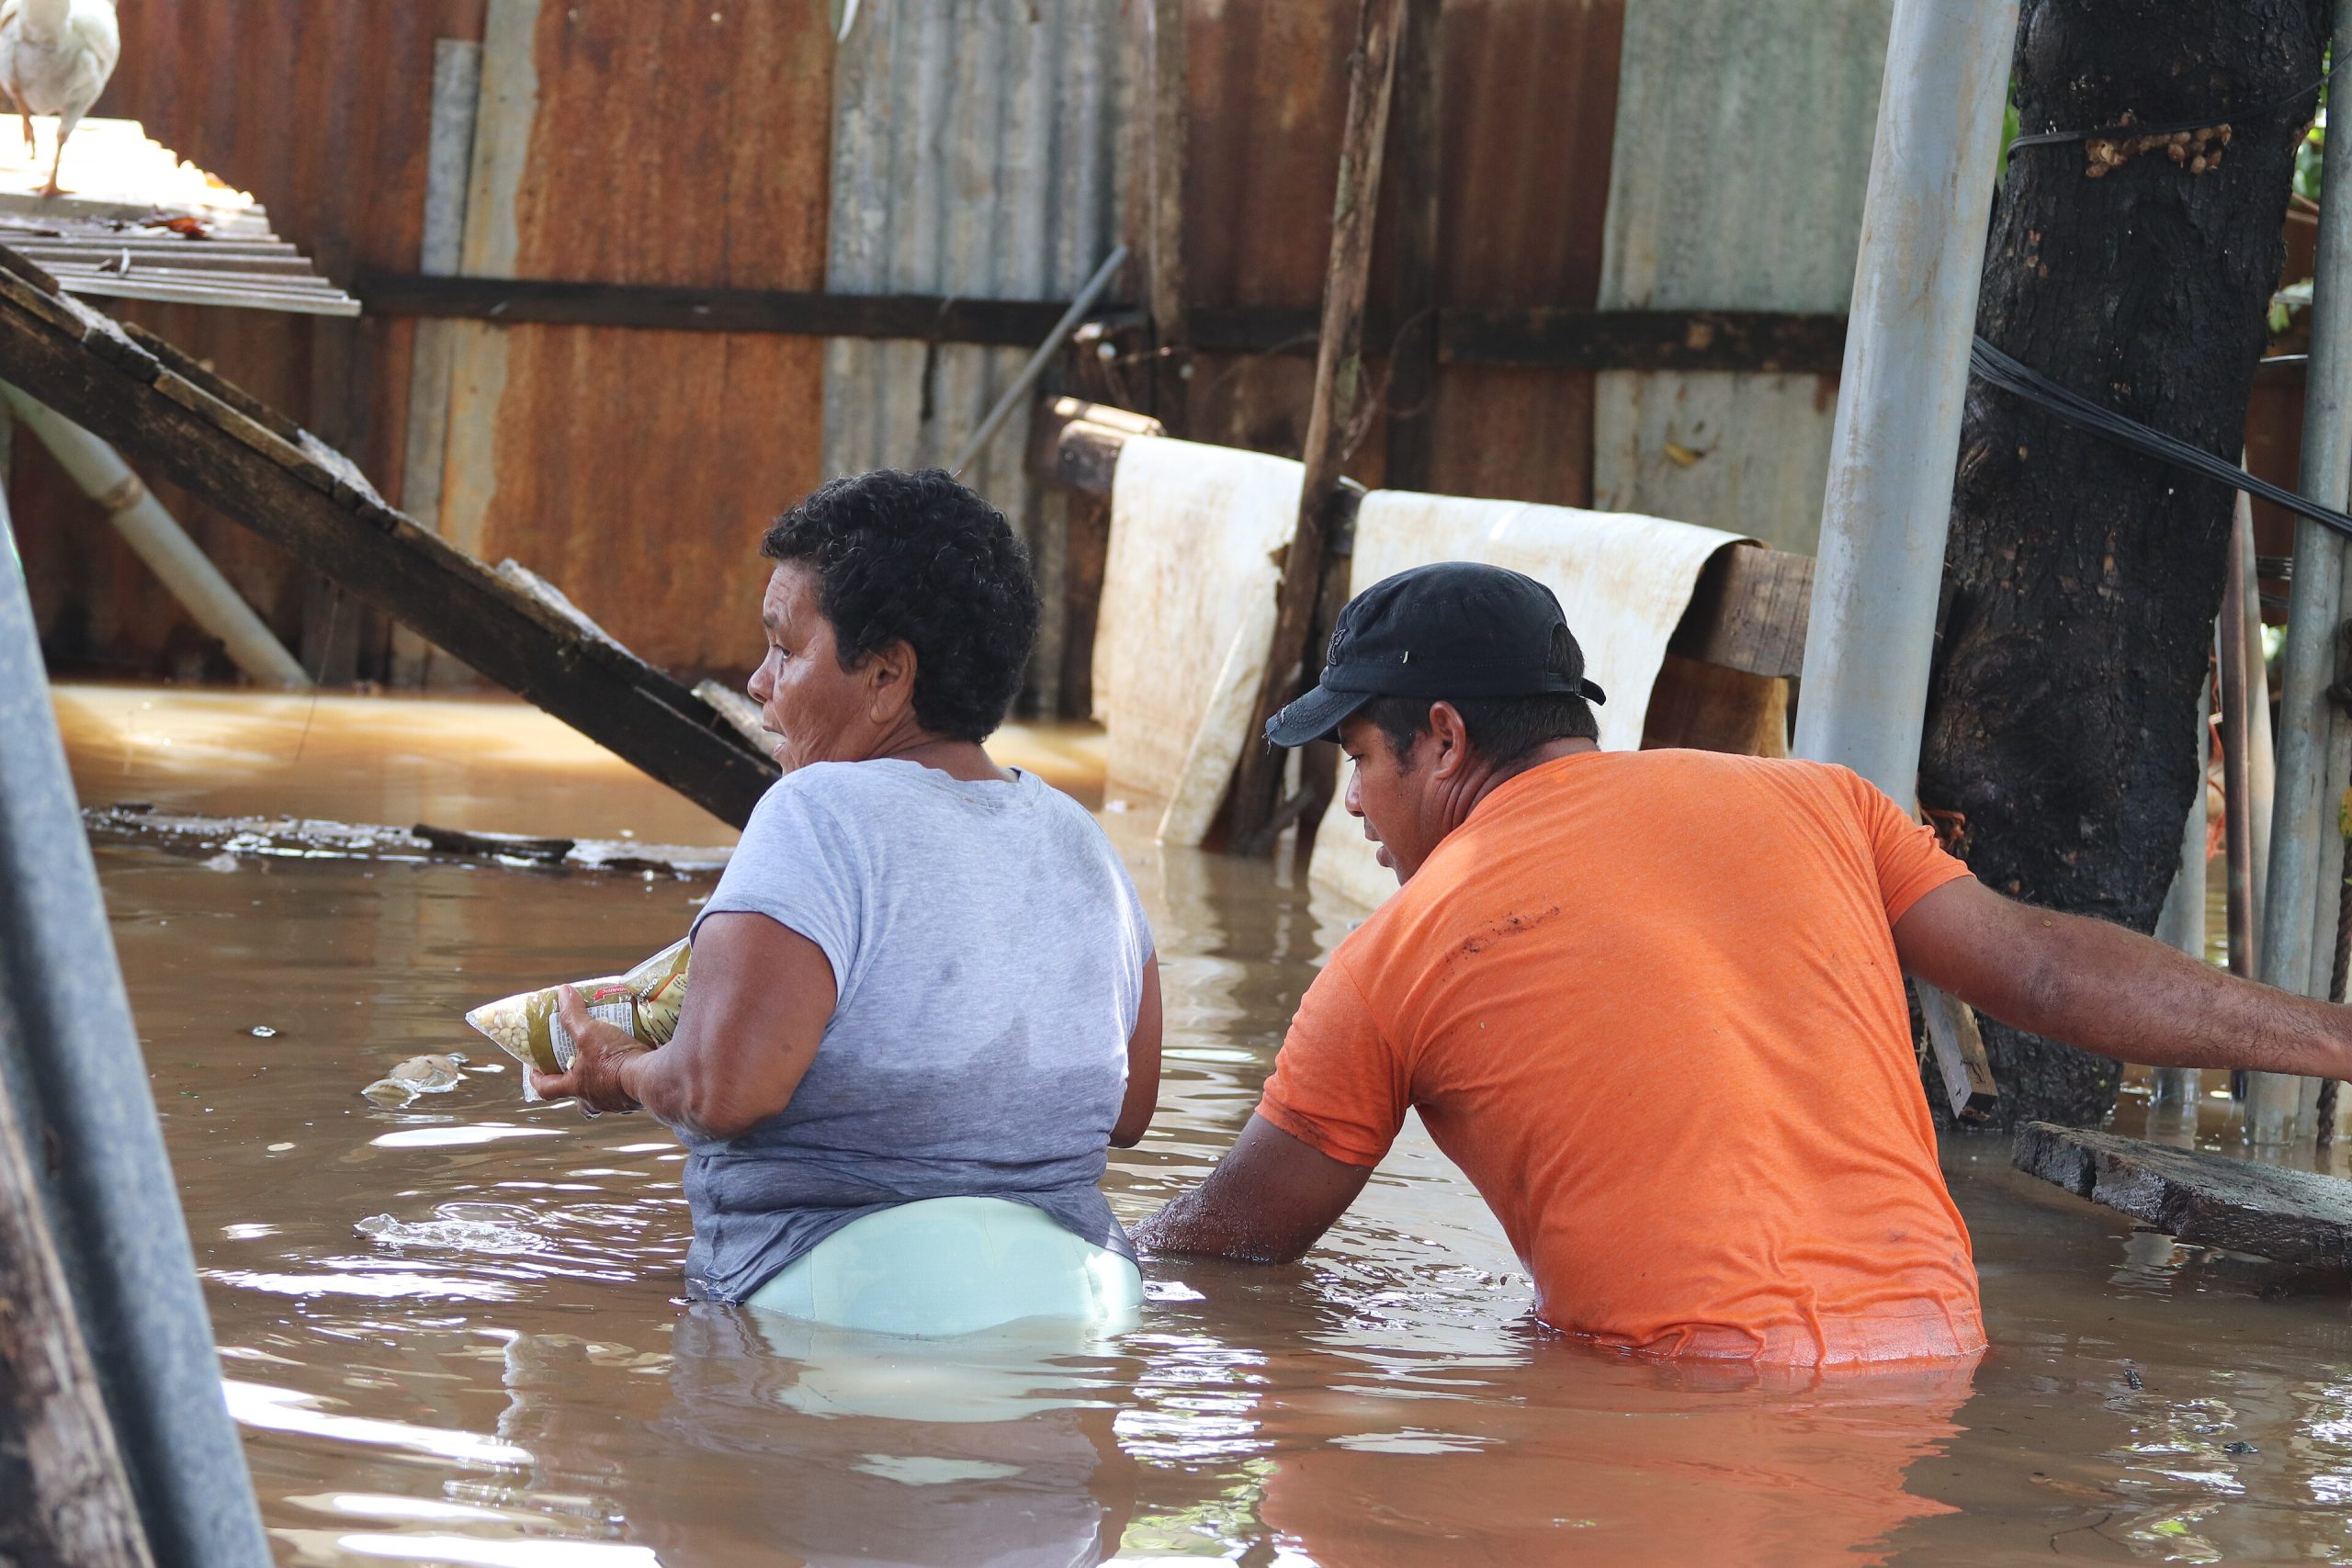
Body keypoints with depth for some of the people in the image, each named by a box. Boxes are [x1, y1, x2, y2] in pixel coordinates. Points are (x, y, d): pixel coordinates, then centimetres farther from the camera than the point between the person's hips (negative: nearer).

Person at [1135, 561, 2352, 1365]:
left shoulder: (1397, 958, 4)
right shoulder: (1808, 804, 13)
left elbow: (1226, 1240, 13)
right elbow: (2043, 971, 12)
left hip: (1690, 1382, -5)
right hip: (1934, 1332, 5)